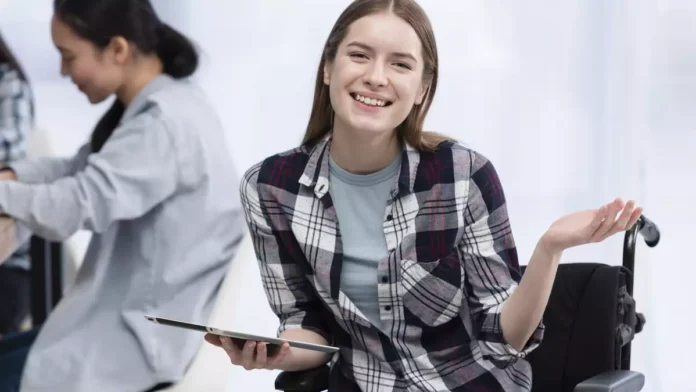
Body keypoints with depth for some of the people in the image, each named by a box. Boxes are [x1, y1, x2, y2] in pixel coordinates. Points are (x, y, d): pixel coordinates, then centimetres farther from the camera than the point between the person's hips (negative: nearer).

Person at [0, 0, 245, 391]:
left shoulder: (163, 122, -24)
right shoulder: (160, 103, 8)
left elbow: (72, 207, -30)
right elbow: (82, 170, 17)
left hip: (156, 332, -10)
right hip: (141, 311, 10)